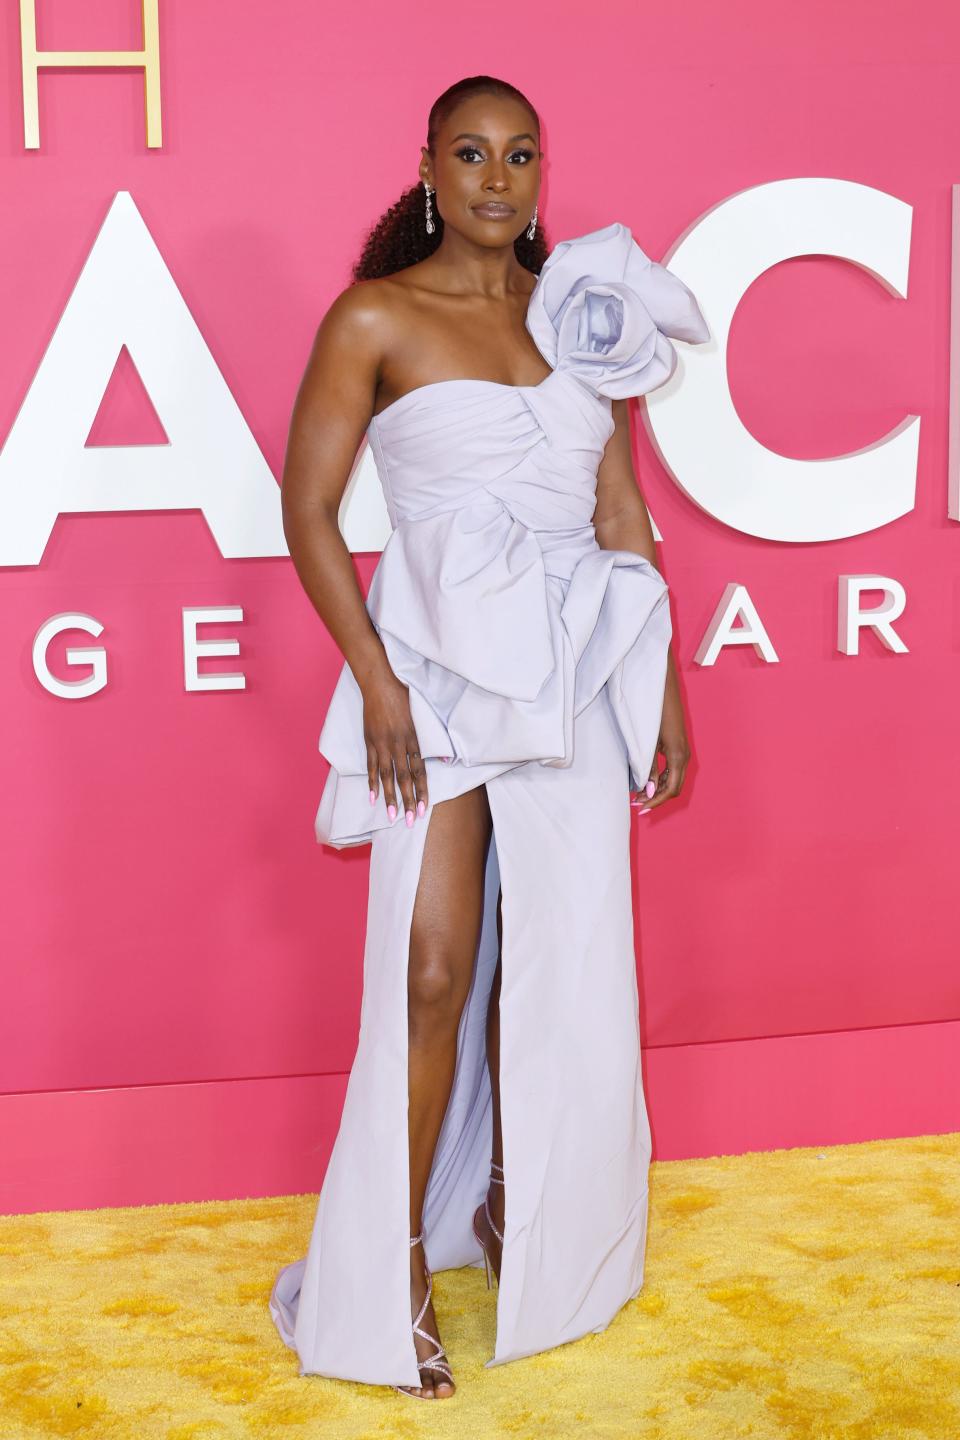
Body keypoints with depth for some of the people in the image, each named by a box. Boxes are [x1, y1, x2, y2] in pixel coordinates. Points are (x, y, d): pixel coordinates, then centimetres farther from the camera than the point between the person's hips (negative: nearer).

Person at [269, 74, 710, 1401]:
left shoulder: (578, 312, 8)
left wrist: (665, 688, 8)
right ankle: (399, 1267, 7)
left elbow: (624, 518, 10)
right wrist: (376, 682, -12)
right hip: (444, 668, -4)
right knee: (433, 973, -5)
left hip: (572, 679, 4)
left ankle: (516, 1211, 27)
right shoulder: (376, 319, -4)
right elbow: (308, 508, -5)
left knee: (553, 964, 9)